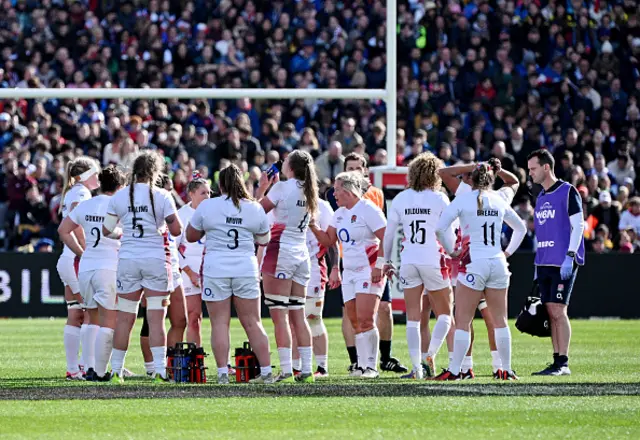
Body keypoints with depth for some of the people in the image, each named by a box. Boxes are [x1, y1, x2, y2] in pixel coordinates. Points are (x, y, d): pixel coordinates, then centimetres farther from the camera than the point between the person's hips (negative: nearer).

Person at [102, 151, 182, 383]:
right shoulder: (161, 196, -6)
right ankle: (160, 370, -8)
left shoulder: (119, 197, 2)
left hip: (128, 259, 2)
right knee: (156, 318, -2)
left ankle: (116, 370, 14)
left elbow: (107, 230, 6)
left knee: (124, 318, 9)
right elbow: (176, 229, -7)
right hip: (156, 259, -2)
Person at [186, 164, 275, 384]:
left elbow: (190, 236, 7)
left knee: (219, 323, 1)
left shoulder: (207, 206, -2)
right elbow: (264, 239, 17)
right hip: (246, 268, 2)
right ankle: (266, 372, 5)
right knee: (253, 323, 7)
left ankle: (223, 373, -6)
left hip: (215, 268, -2)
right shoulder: (255, 209, 4)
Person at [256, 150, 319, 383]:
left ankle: (286, 369, -14)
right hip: (301, 254, 7)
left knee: (279, 315, -7)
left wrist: (262, 188, 12)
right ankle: (306, 369, 6)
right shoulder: (309, 191, 11)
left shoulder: (282, 187, -9)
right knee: (298, 315, 10)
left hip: (280, 250, -7)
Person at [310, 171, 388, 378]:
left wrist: (379, 266, -19)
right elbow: (328, 240, 18)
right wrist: (313, 227, 3)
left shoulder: (368, 210, -11)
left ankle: (371, 366, -12)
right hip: (350, 272, 8)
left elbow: (386, 239, -14)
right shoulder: (340, 214, 15)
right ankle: (361, 365, 9)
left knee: (365, 319, -15)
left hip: (368, 271, -8)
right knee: (355, 321, 5)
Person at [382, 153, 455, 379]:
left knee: (413, 317, 6)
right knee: (445, 313, 10)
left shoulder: (400, 199, 5)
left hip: (408, 262, 3)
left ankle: (417, 367, 0)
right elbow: (448, 234, -3)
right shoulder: (439, 199, -4)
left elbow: (388, 233, 8)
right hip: (433, 260, -3)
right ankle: (430, 356, -7)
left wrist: (386, 261, 19)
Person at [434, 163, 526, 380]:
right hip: (498, 263, 4)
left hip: (474, 263, -4)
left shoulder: (463, 200, -3)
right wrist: (508, 252, 26)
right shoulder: (499, 201, 11)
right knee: (500, 320, 10)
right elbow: (521, 228, 26)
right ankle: (506, 369, 12)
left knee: (462, 321, -1)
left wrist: (451, 251, 1)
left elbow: (439, 228, -11)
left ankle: (455, 370, -3)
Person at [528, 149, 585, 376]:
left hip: (563, 263, -7)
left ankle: (563, 363, -9)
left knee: (558, 311, -11)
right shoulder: (541, 197, 17)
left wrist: (570, 256, -18)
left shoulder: (568, 192, -6)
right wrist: (538, 263, 19)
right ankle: (557, 362, 8)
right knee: (551, 313, 5)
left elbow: (578, 225, -11)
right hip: (545, 262, 7)